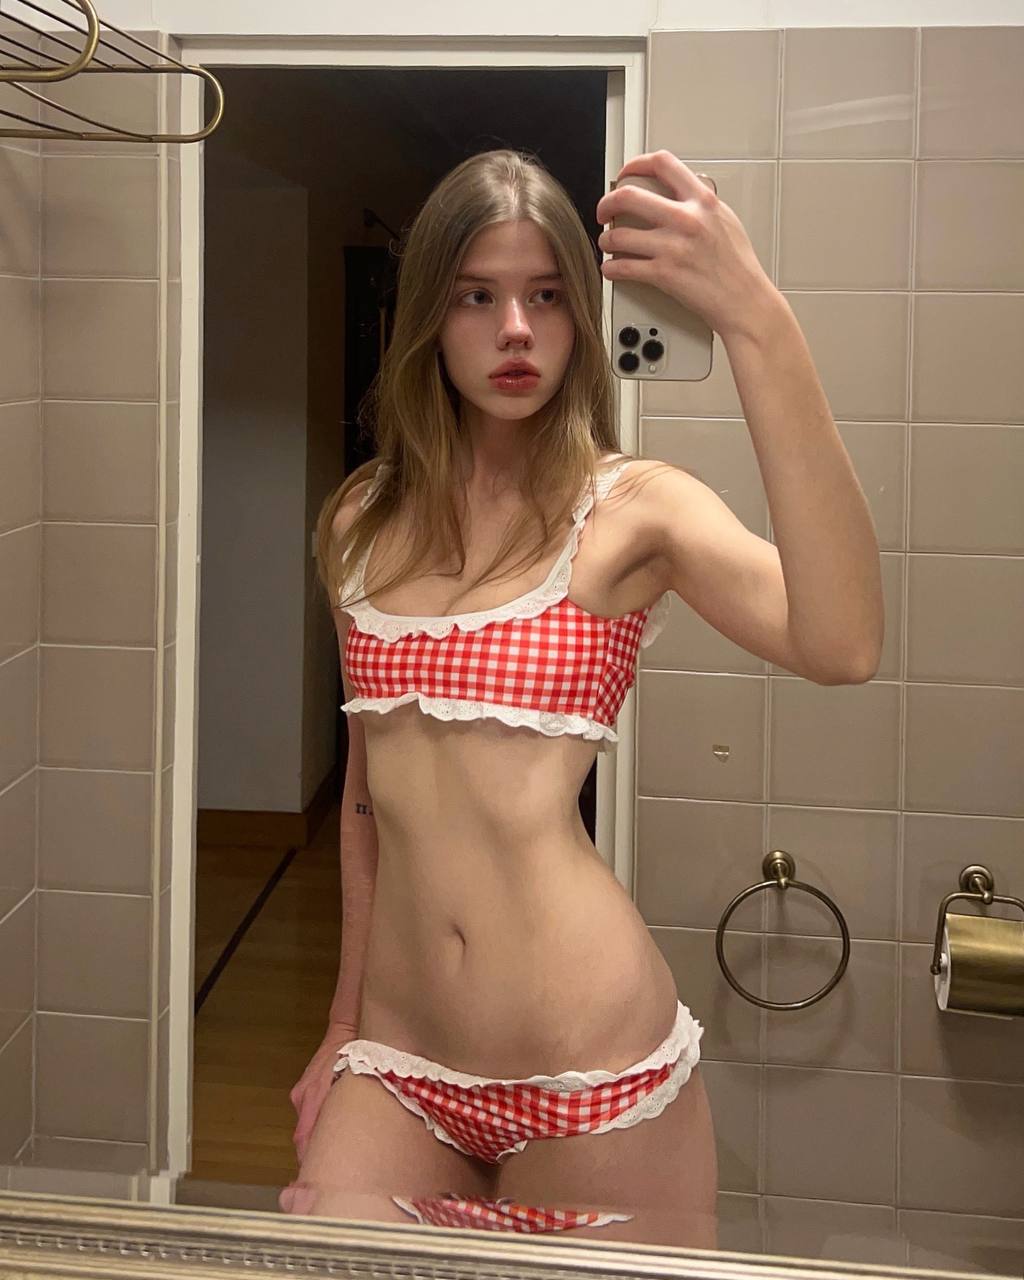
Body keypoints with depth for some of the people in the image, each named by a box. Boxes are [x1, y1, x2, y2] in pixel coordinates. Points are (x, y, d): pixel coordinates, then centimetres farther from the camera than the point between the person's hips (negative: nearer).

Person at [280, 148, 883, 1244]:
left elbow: (841, 647, -28)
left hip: (596, 1071, -4)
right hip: (397, 1063, 4)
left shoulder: (633, 509, -7)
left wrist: (757, 323, -35)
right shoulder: (362, 525, 7)